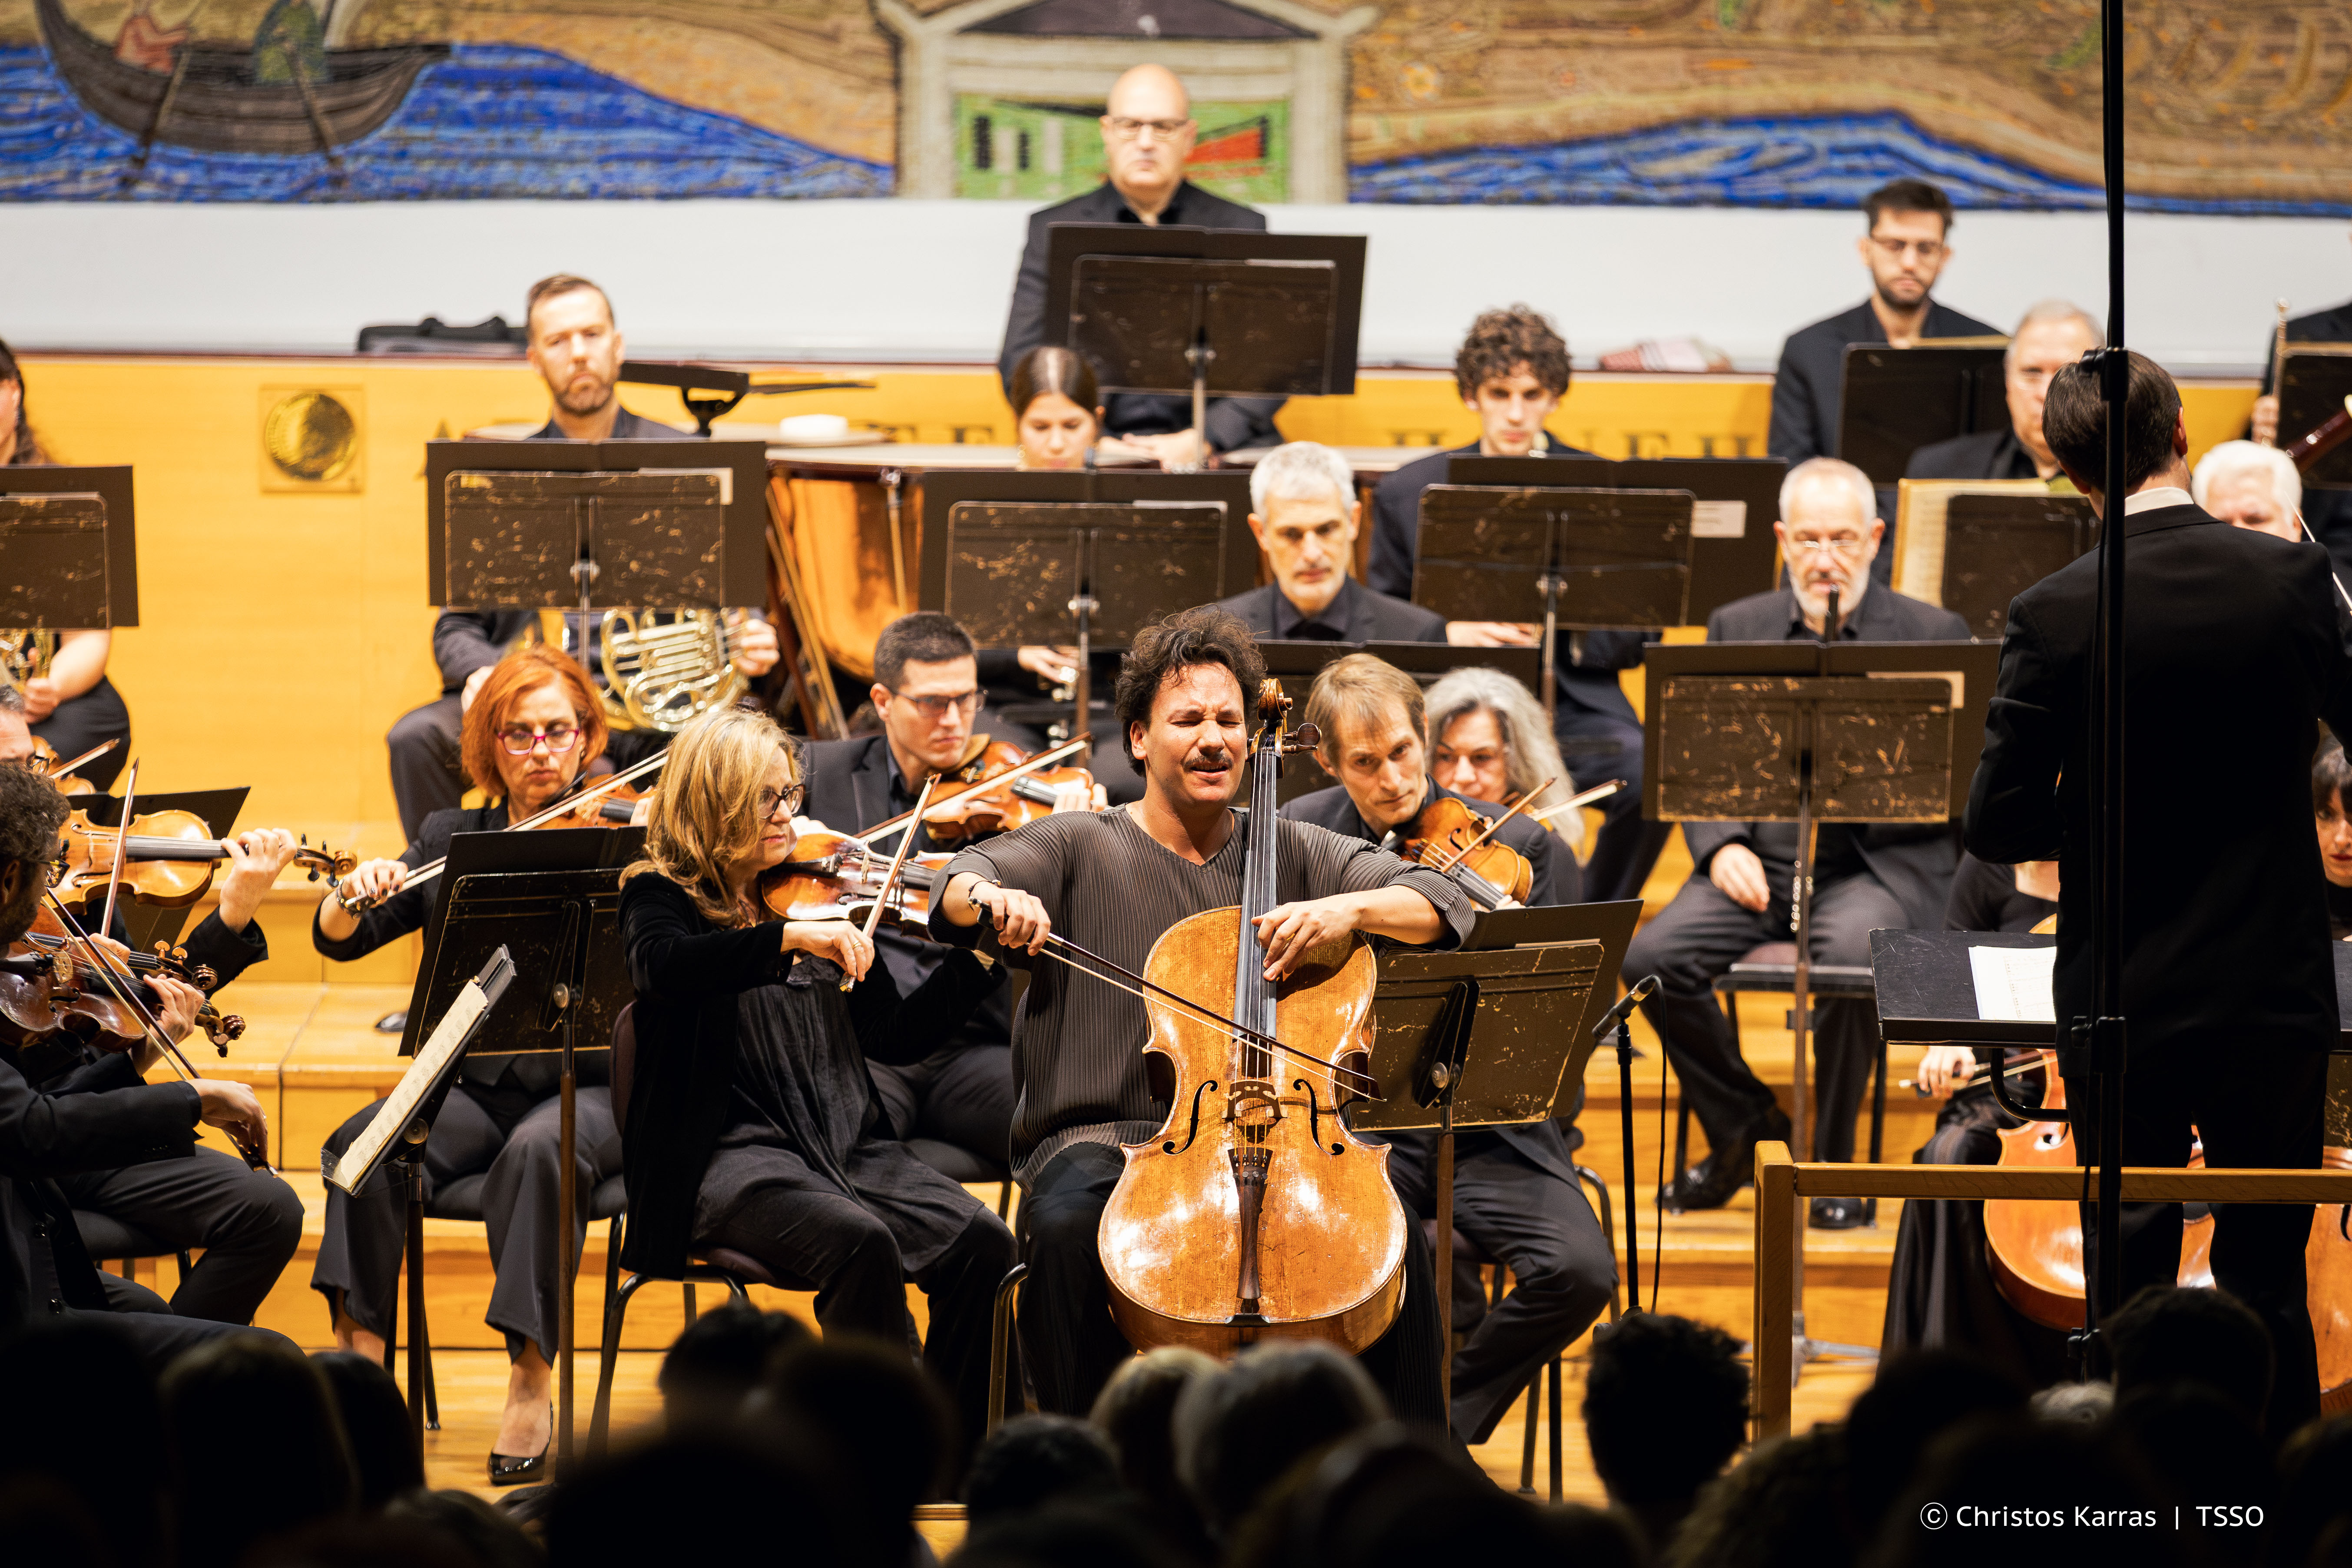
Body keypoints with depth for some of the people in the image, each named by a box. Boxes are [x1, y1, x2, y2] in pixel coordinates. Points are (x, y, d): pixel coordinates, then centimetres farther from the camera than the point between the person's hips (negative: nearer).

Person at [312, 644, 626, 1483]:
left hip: (590, 1088, -3)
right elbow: (336, 940, 3)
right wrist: (354, 897, -19)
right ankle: (358, 1349, -28)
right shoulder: (452, 841, 11)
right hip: (475, 1081, 3)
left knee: (537, 1150, -36)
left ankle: (530, 1382, -34)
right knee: (367, 1145, -27)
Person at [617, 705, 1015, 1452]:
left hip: (848, 1146, 5)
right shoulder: (661, 898, 4)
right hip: (734, 1156, -5)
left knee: (982, 1243, -21)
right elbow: (664, 968, -22)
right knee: (860, 1241, -35)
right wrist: (788, 938, -31)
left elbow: (895, 1035, 18)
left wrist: (983, 956, 7)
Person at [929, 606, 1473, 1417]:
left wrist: (1351, 908, -15)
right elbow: (959, 887, -10)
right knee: (1069, 1229, -35)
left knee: (1396, 1240, -24)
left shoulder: (1293, 854, 14)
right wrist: (991, 897, -35)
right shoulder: (1080, 849, 7)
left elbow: (1444, 907, 5)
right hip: (1106, 1139, -2)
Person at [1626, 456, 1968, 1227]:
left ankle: (1831, 1158, -14)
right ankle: (1743, 1125, 1)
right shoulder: (1737, 629, 15)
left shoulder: (1934, 636, 5)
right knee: (1652, 955, -24)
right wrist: (1722, 845, -7)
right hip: (1761, 860, 3)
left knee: (1850, 955, -37)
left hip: (1877, 865, -3)